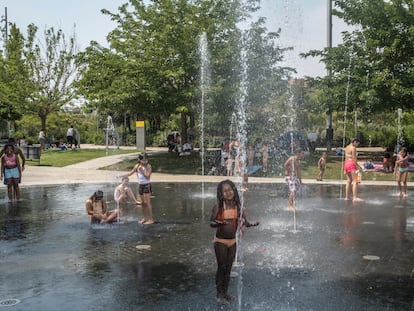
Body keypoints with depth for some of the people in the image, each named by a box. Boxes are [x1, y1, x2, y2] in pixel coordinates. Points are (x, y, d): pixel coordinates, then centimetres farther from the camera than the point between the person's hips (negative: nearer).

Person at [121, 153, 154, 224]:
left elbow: (147, 176, -17)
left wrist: (142, 170, -23)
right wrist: (121, 176, 11)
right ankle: (145, 217, 24)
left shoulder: (148, 166, -10)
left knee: (147, 202, -10)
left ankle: (151, 219, -7)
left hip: (147, 185, -6)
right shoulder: (137, 166, 6)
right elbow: (130, 173, 14)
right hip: (141, 185, 6)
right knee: (142, 202, 11)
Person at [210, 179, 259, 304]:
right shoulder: (218, 207, -14)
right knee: (221, 267, 2)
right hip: (220, 241, -4)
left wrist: (253, 224, -19)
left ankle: (225, 292, 27)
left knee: (228, 268, 13)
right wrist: (219, 223, -35)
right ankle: (219, 294, 15)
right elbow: (211, 223, -13)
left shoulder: (238, 206, -3)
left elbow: (244, 222, 2)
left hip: (232, 241, 4)